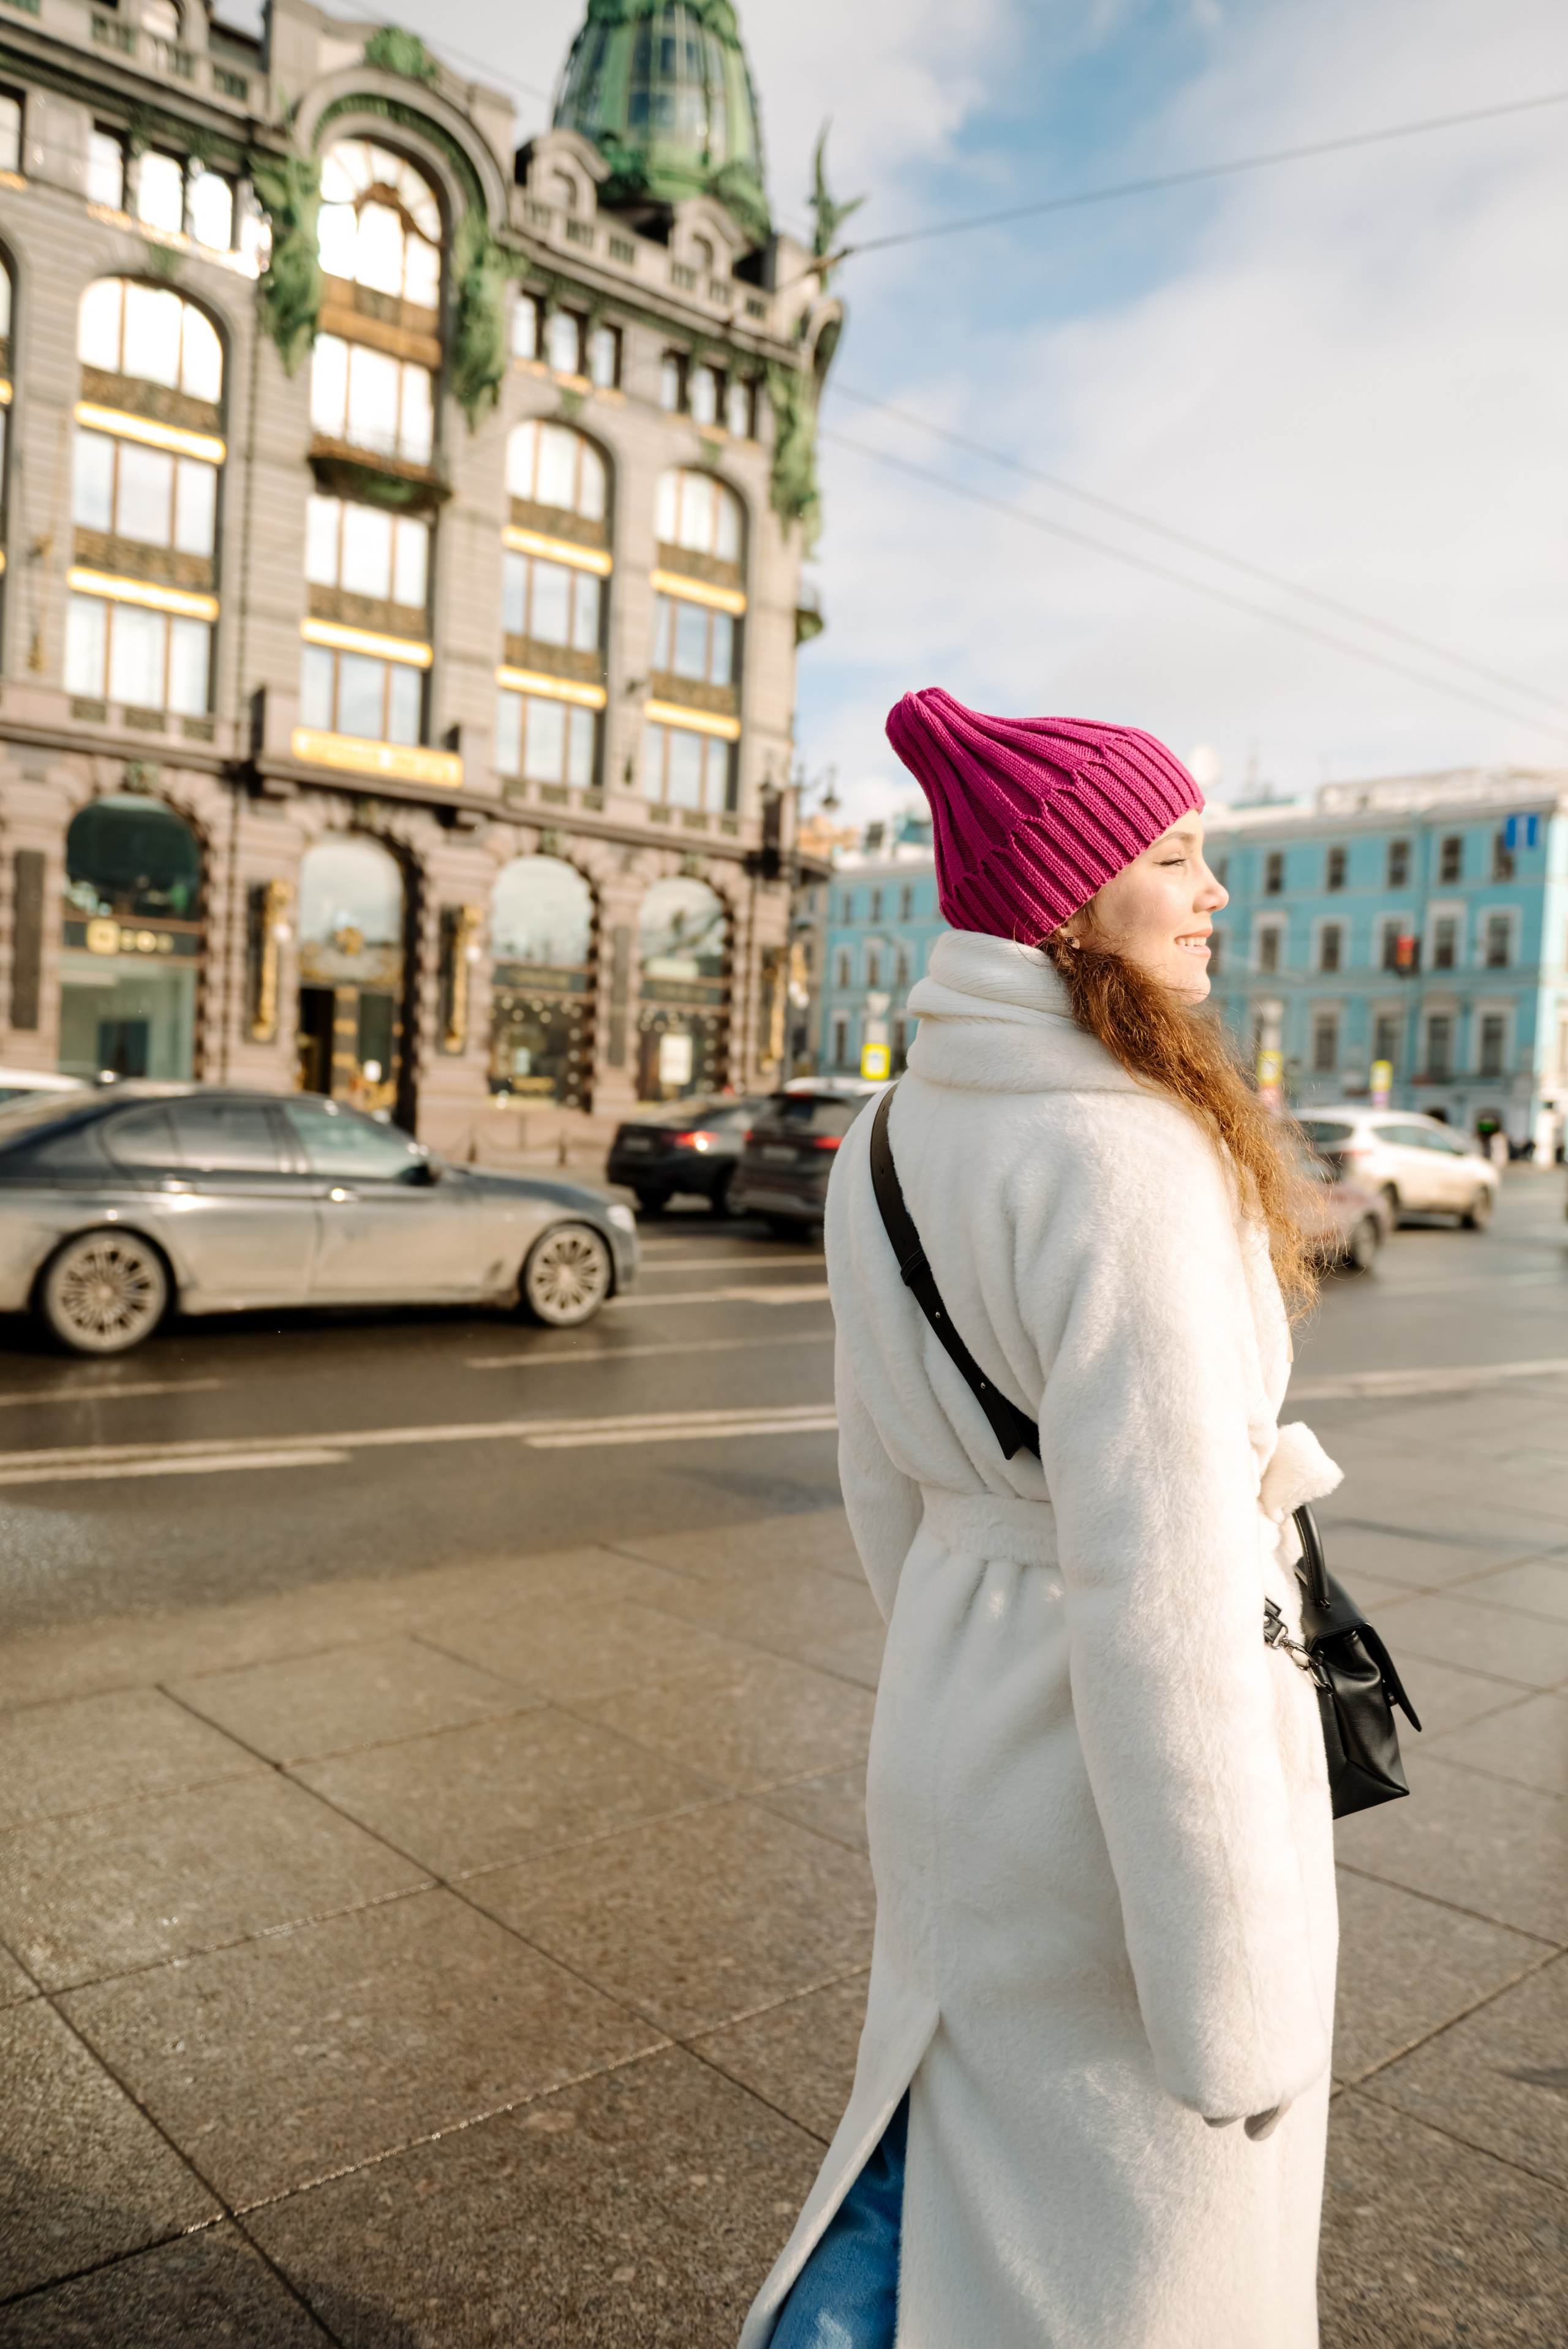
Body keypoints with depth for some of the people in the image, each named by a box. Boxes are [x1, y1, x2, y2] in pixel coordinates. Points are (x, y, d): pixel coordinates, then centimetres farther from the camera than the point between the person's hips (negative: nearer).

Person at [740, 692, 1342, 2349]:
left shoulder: (901, 1138, 1)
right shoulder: (1125, 1162, -25)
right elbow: (1157, 1591, -26)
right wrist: (1234, 1989, -17)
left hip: (956, 1748, 7)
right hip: (1124, 1774, -7)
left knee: (966, 2134, 30)